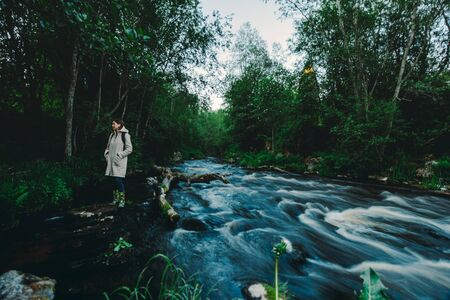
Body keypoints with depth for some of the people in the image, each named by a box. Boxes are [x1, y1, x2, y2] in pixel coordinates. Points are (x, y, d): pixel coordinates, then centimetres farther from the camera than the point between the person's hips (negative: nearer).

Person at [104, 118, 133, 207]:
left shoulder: (125, 135, -6)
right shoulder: (112, 135, 14)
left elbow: (129, 149, -12)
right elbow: (108, 147, 25)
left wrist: (119, 155, -14)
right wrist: (106, 154, 9)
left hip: (119, 162, -6)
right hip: (111, 161, 7)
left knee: (118, 180, -10)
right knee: (114, 181, 10)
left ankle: (122, 200, -1)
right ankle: (116, 199, 22)